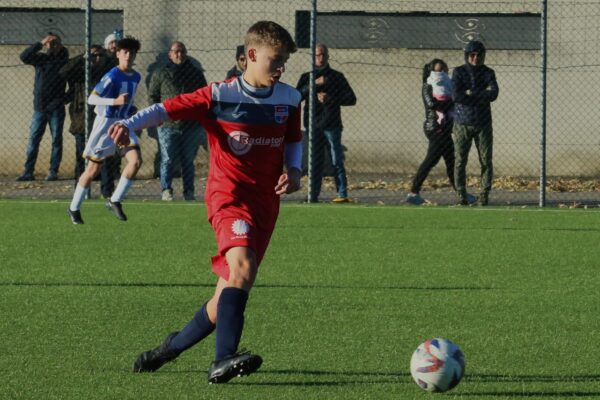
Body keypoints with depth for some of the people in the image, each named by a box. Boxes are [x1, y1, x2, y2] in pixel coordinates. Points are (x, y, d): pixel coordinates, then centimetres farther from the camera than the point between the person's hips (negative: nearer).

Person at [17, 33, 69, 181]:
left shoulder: (63, 60, 2)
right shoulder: (41, 58, 9)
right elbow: (24, 56, -6)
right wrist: (40, 44, -11)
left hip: (56, 108, -2)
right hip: (39, 107, 2)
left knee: (56, 140, 0)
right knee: (33, 139, 0)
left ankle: (53, 172, 4)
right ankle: (28, 171, 1)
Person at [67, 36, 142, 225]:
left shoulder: (136, 77, 6)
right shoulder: (112, 76, -17)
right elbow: (91, 99, -23)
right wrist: (115, 101, -33)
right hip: (105, 122, -6)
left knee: (136, 160, -15)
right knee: (94, 168, 0)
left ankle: (115, 201, -4)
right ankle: (74, 208, 16)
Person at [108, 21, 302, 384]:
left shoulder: (289, 100, 8)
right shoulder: (220, 96, -6)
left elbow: (294, 140, 24)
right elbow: (169, 109, -9)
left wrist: (294, 171, 3)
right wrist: (130, 124, -26)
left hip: (266, 203, 5)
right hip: (228, 192, -5)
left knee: (225, 301, 3)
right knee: (242, 263, -32)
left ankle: (174, 346, 28)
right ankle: (224, 359, -39)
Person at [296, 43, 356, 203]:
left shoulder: (337, 77, 10)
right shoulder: (306, 77, 13)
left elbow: (351, 99, 5)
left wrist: (330, 99, -8)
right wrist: (314, 84, -16)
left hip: (332, 125, -2)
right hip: (313, 125, 2)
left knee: (337, 161, -6)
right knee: (315, 162, 1)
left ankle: (342, 194, -8)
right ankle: (313, 195, 2)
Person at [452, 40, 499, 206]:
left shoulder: (488, 73, 6)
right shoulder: (459, 72, 1)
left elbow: (493, 94, -10)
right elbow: (456, 95, -14)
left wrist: (471, 93, -14)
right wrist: (482, 94, -11)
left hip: (483, 123, 1)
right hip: (462, 123, -1)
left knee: (486, 160, -2)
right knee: (460, 161, -3)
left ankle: (484, 195, 4)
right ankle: (461, 195, 4)